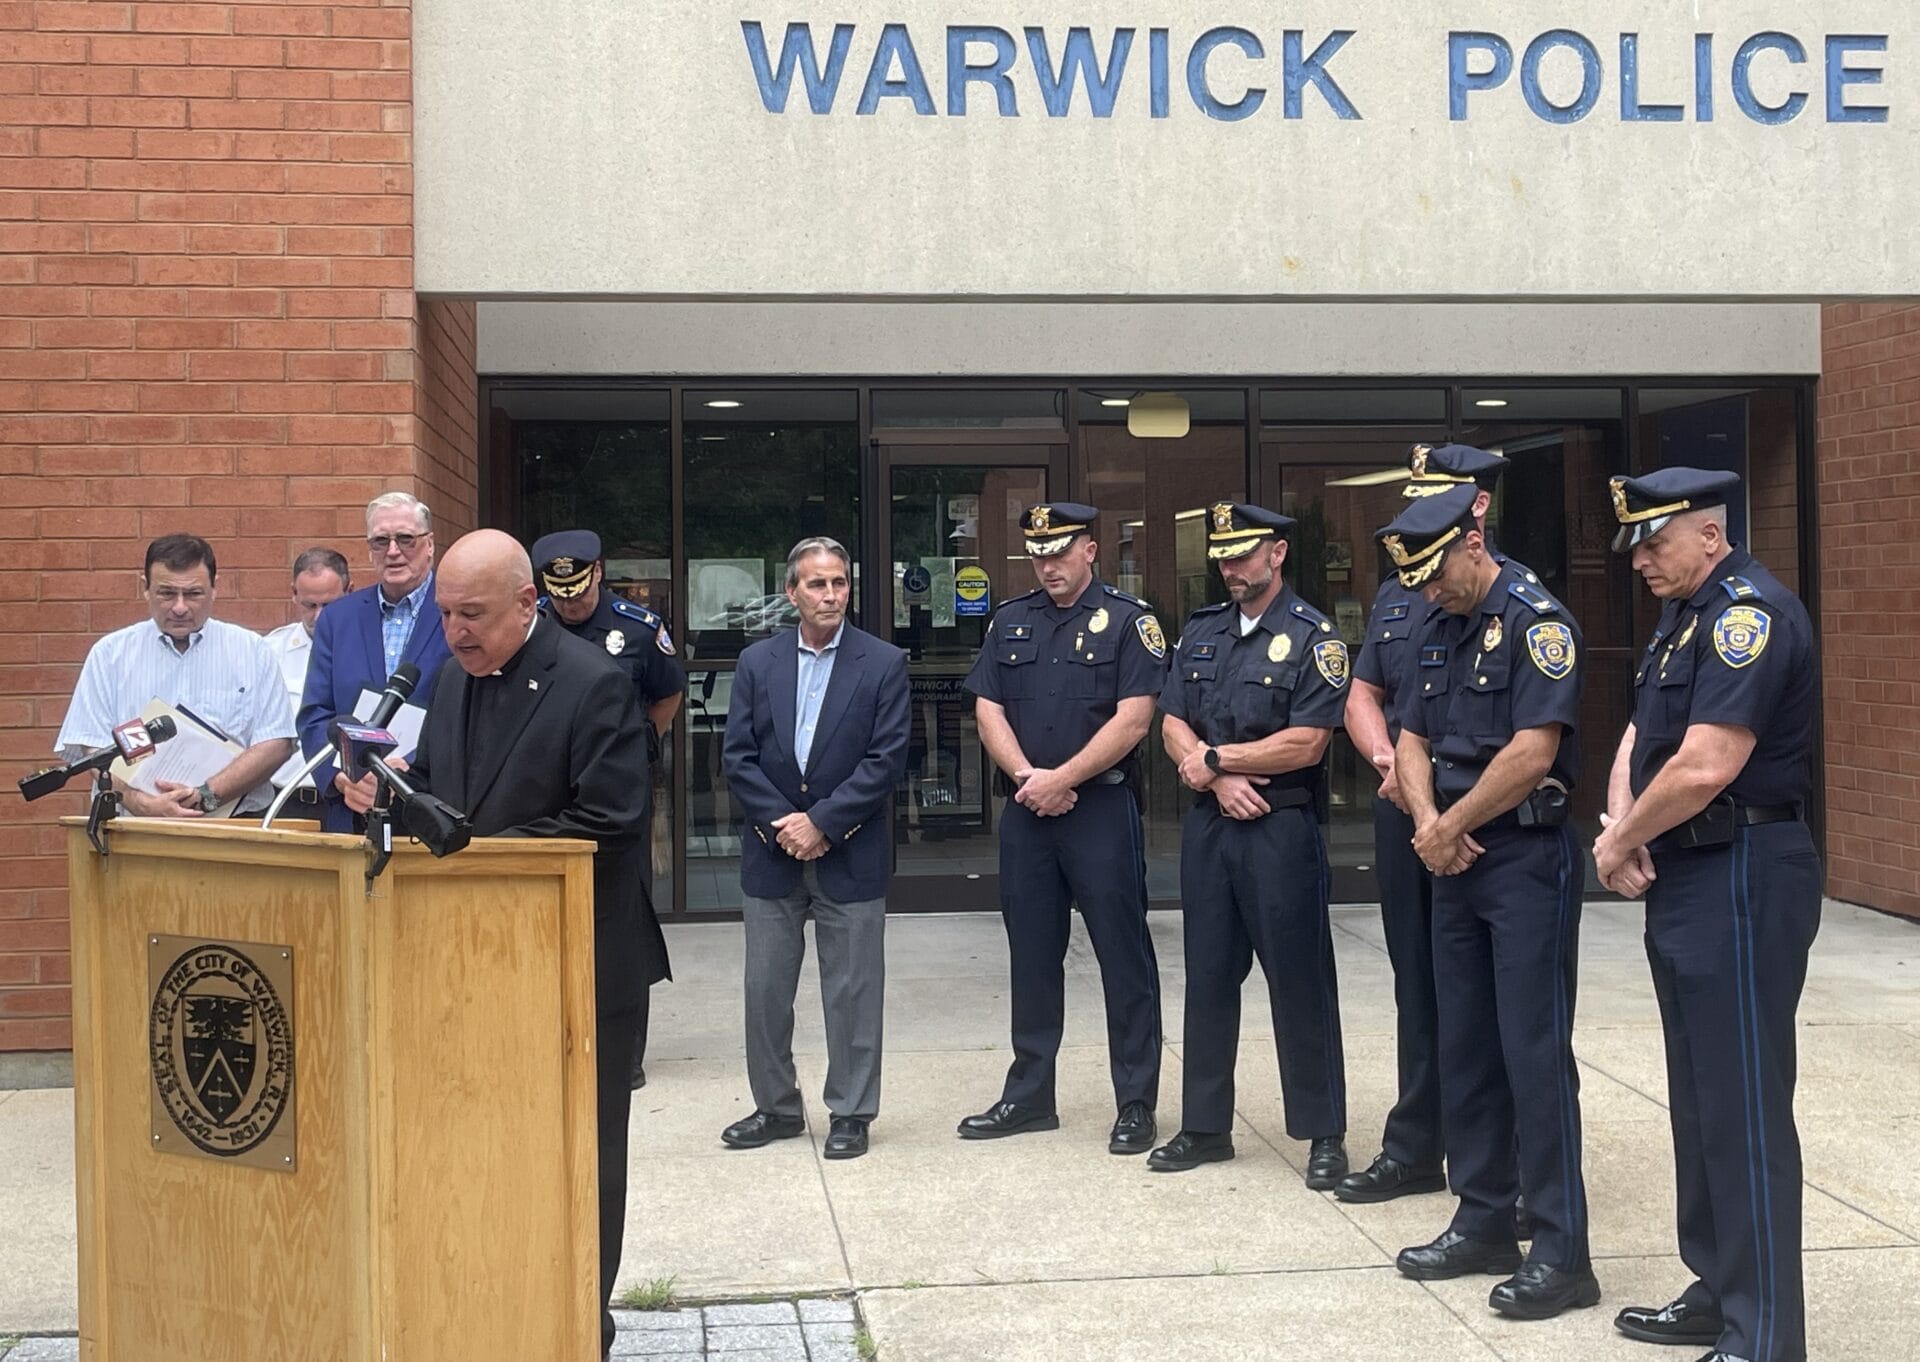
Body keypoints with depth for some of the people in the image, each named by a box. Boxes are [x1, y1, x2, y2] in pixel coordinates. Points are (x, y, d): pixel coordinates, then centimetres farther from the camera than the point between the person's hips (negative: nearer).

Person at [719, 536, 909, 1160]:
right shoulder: (757, 663, 5)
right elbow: (739, 757, 2)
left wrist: (822, 822, -14)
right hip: (772, 852, 3)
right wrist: (779, 824, -10)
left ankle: (851, 1113, 15)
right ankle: (776, 1107, 23)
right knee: (765, 987, 9)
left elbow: (885, 759, -9)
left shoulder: (883, 664, -3)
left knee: (852, 991, 4)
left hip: (850, 856, -3)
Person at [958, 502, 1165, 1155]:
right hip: (1026, 811, 5)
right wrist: (1026, 776, -9)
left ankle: (1137, 1103, 8)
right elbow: (988, 709, 6)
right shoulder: (1010, 621, 12)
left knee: (1123, 957, 0)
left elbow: (1133, 718, -12)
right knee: (1032, 955, 12)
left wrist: (1062, 779, -14)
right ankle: (1029, 1096, 22)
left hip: (1102, 808, -5)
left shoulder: (1127, 620, -3)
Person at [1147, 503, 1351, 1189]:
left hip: (1281, 828, -5)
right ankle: (1205, 1125, 21)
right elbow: (1173, 726, 6)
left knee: (1299, 980, 1)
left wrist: (1213, 758, -9)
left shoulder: (1313, 637, -6)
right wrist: (1220, 780, -11)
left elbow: (1306, 744, -14)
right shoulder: (1201, 632, 11)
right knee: (1208, 977, 11)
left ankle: (1324, 1134, 11)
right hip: (1208, 824, 6)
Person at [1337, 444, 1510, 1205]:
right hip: (1403, 813, 7)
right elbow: (1363, 697, 14)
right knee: (1416, 983, 14)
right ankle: (1415, 1149, 23)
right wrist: (1386, 757, -6)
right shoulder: (1395, 596, 14)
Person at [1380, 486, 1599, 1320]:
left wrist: (1452, 828, -10)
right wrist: (1427, 824, -7)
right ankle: (1484, 1223, 22)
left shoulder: (1537, 623, -13)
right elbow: (1413, 740, 12)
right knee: (1464, 1049, 12)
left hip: (1527, 862, -8)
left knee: (1534, 1053, -6)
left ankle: (1562, 1253, 1)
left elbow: (1531, 754, -21)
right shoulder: (1438, 634, 13)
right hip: (1456, 865, 8)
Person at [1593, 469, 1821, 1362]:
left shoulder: (1749, 613, -17)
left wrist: (1622, 843, -9)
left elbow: (1704, 767, -24)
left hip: (1741, 879, -10)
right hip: (1686, 880, 10)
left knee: (1742, 1106, -6)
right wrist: (1622, 828, -3)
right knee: (1699, 1098, 16)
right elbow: (1640, 736, 16)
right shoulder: (1685, 617, 15)